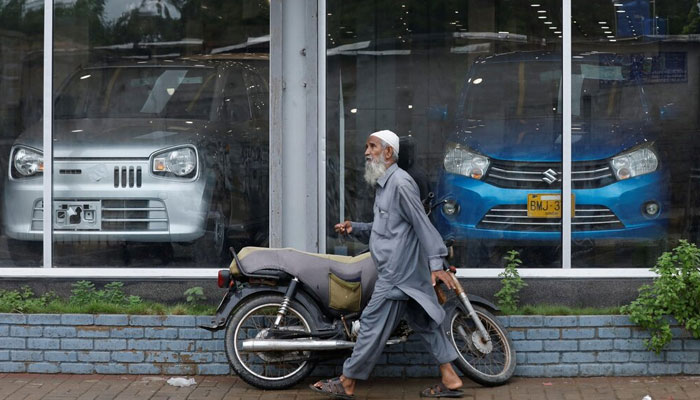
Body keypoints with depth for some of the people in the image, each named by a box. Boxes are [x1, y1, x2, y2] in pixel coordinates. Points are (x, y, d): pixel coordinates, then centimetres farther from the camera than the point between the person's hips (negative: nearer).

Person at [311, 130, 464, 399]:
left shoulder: (400, 182, -14)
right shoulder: (383, 184, 18)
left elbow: (423, 224, -18)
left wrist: (436, 264, -22)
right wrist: (355, 229, 10)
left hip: (396, 274, -10)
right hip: (409, 274, 10)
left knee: (372, 324, -3)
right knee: (424, 323, 10)